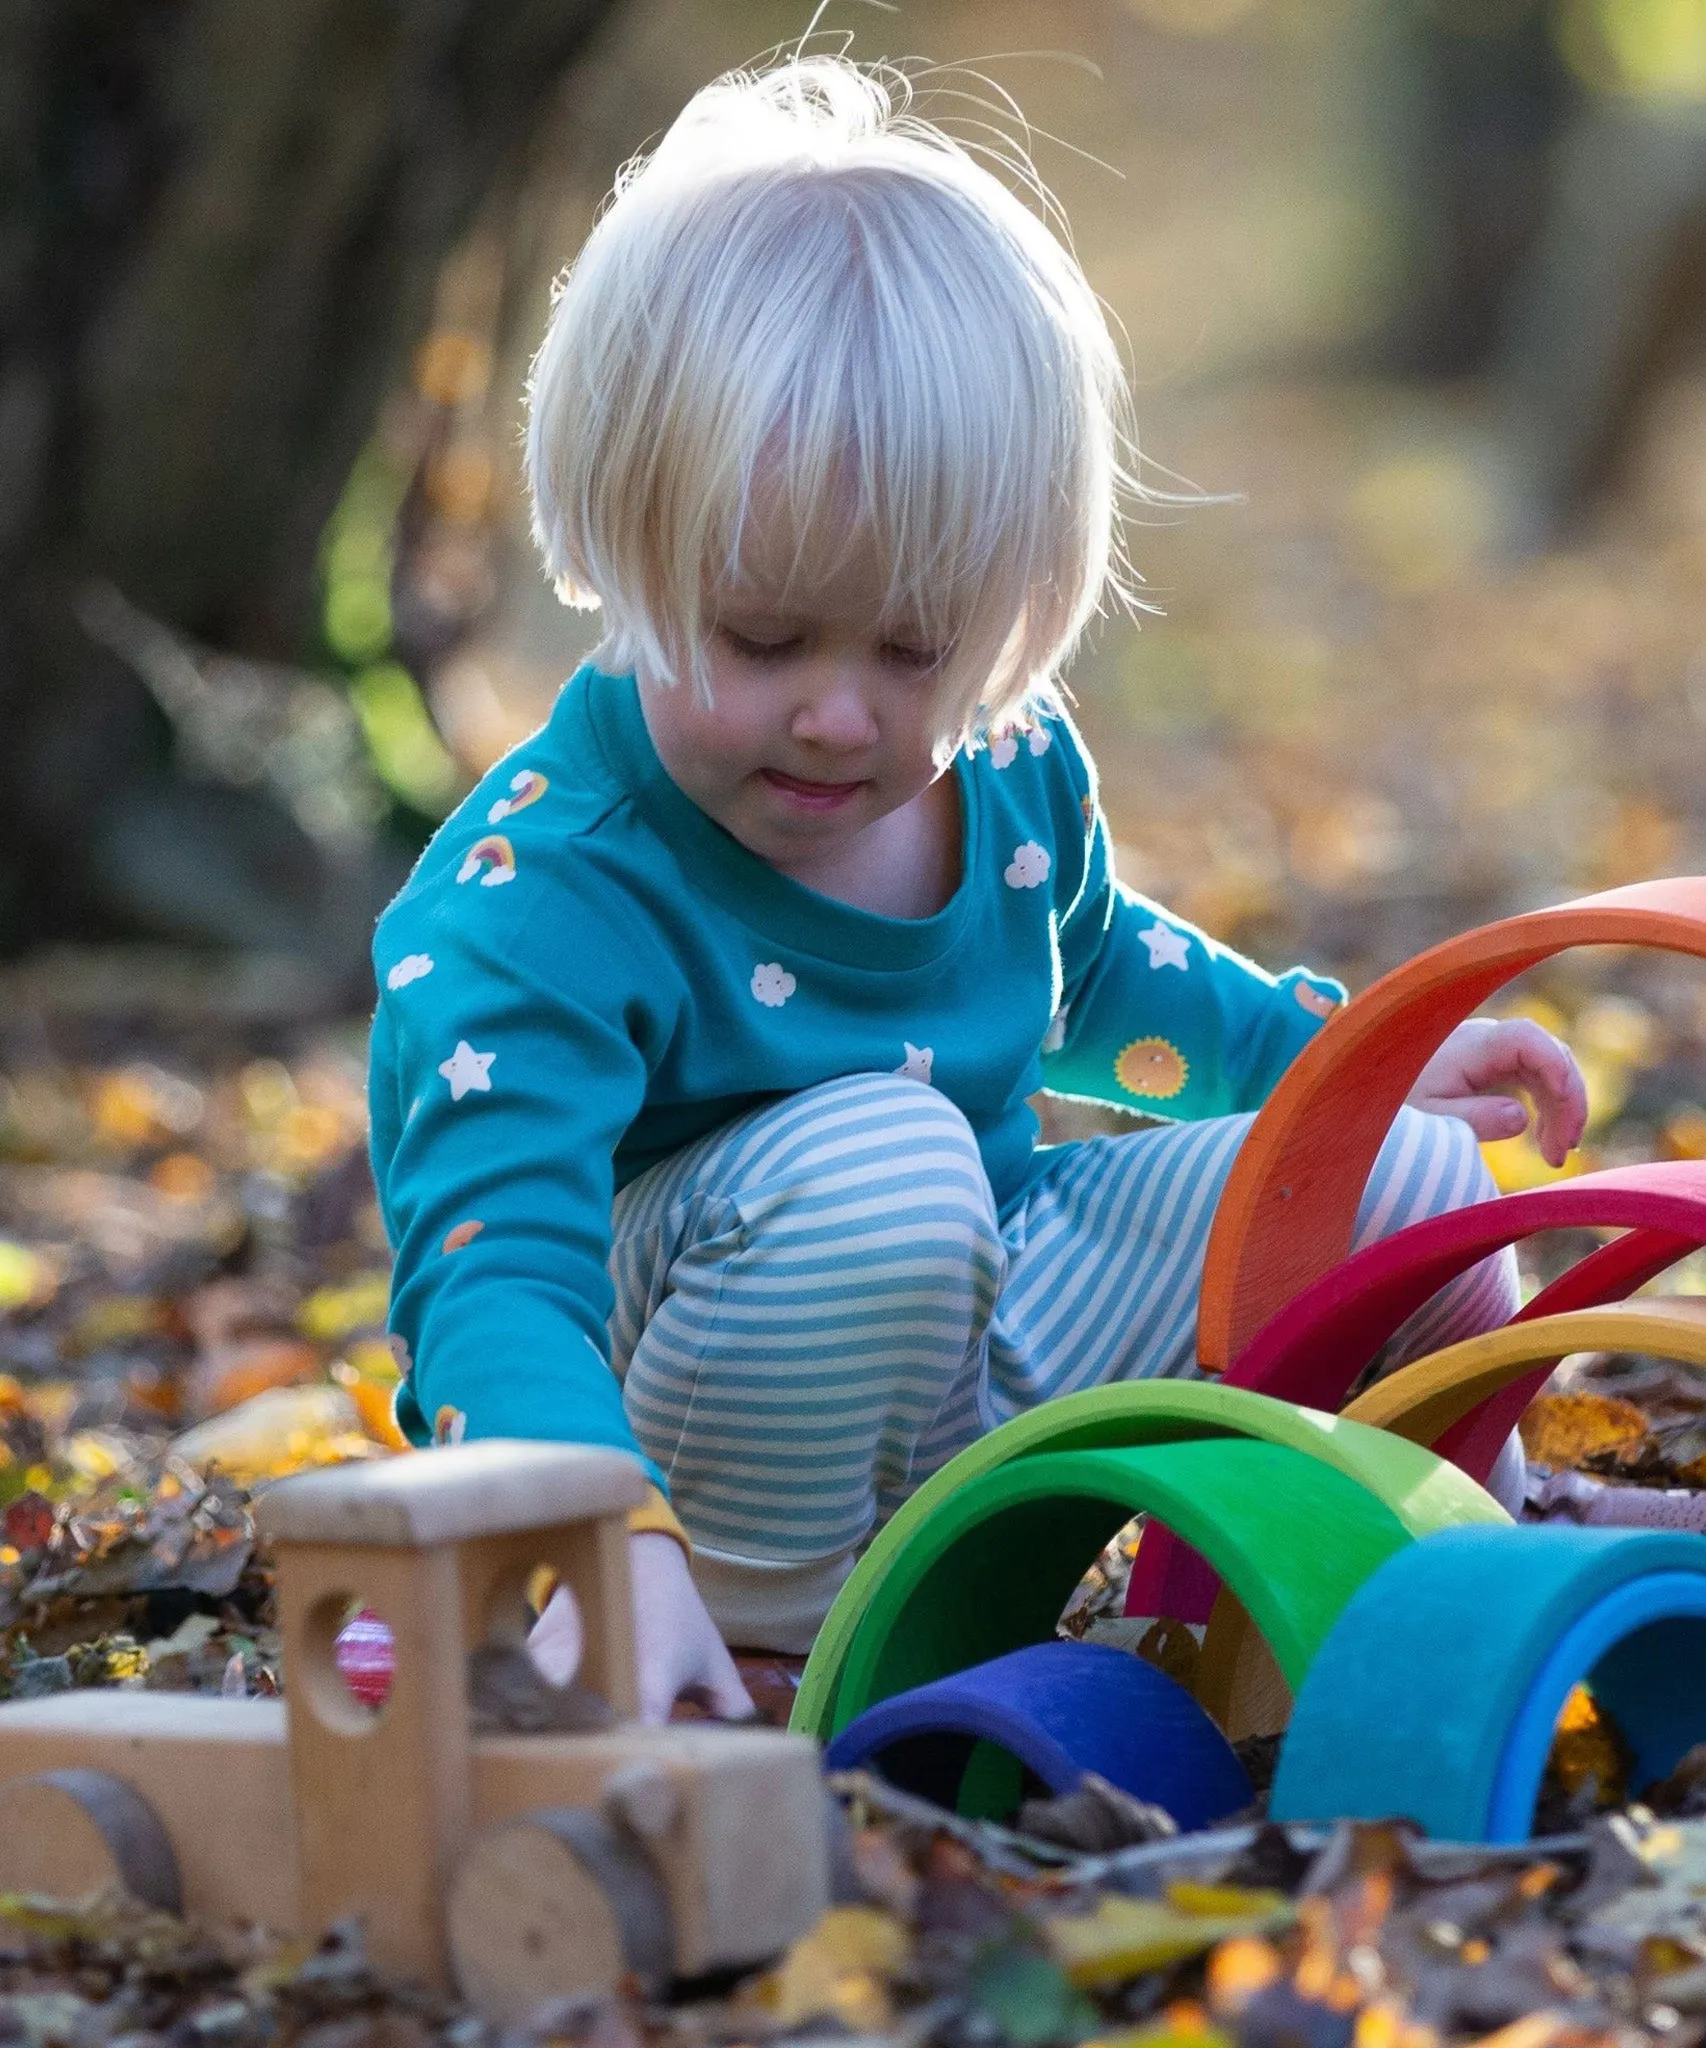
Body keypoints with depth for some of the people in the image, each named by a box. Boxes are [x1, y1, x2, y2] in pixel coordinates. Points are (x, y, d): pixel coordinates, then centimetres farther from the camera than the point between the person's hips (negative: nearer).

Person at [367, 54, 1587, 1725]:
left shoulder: (1008, 769, -2)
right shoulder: (536, 898, -27)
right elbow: (490, 1267, -37)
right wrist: (613, 1551, -55)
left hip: (1006, 1345, 8)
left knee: (1400, 1172, 0)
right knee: (881, 1159, -37)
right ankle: (770, 1619, -19)